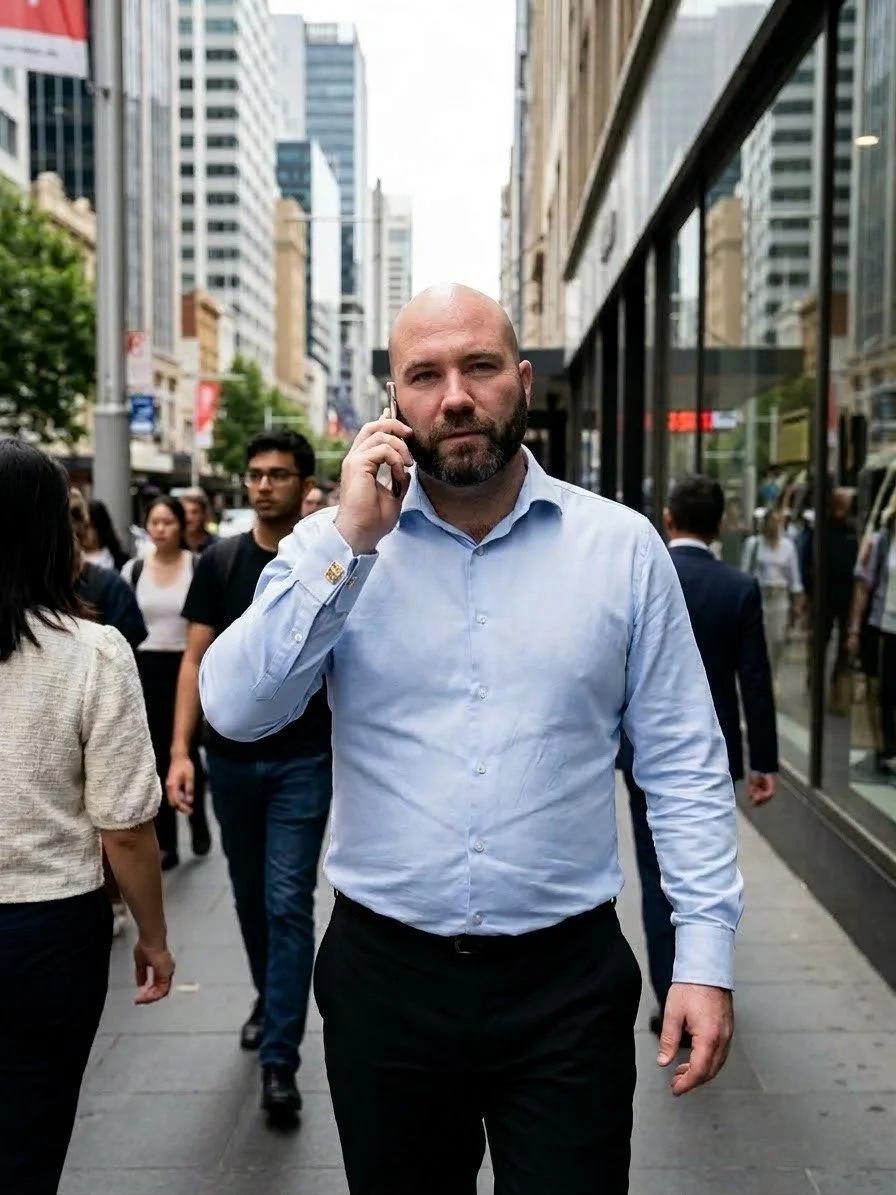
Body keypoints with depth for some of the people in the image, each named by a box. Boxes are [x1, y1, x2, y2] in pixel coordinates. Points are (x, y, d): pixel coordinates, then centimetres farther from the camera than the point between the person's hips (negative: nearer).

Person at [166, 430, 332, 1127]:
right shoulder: (220, 563, 2)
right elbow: (197, 660, 1)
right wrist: (180, 750, -7)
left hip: (304, 761, -3)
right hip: (231, 758, 3)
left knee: (288, 903, -5)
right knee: (250, 894, 18)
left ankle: (280, 1059, 2)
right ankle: (270, 999, 41)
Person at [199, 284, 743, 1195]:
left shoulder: (623, 546, -2)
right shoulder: (333, 545, -1)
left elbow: (682, 763, 0)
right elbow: (235, 710, -12)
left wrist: (704, 952, -5)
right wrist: (350, 544, -17)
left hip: (569, 983, -1)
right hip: (383, 979, 2)